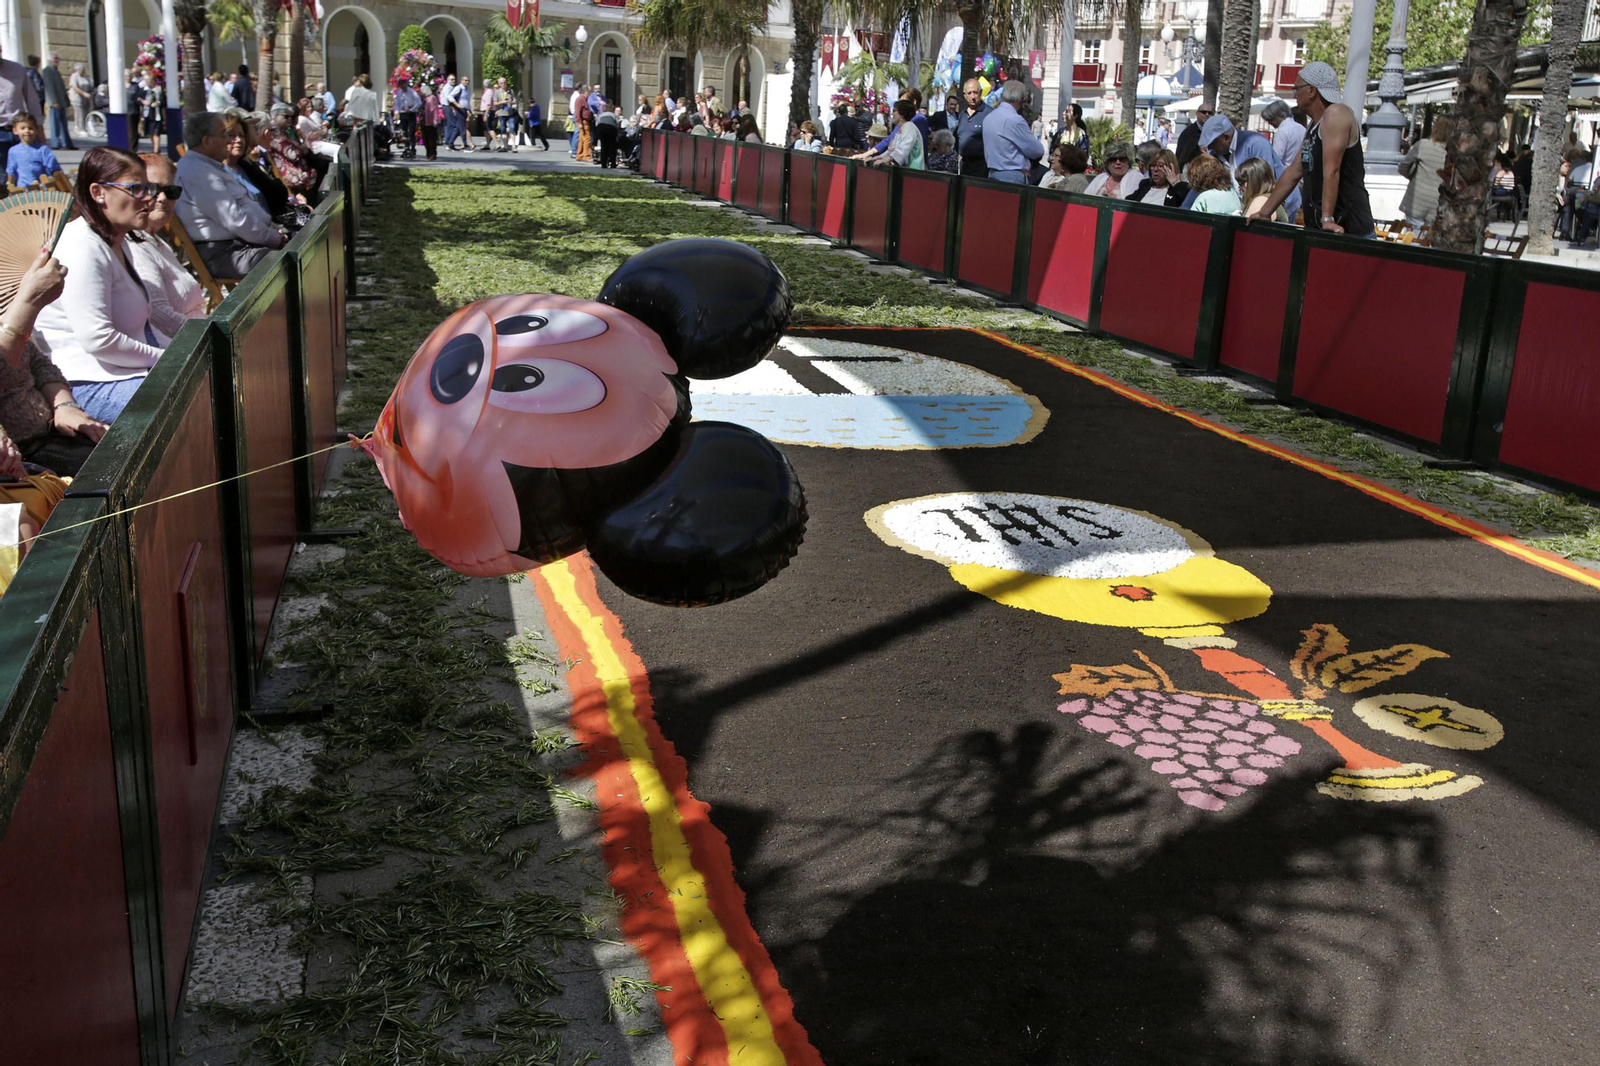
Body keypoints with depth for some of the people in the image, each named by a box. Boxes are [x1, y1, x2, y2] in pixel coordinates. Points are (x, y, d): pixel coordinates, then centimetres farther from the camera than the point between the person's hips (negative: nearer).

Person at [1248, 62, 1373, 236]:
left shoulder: (1335, 114, -11)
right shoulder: (1313, 127, 19)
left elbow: (1331, 171, -20)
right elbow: (1294, 172, 24)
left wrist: (1328, 219, -26)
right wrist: (1264, 212, 23)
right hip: (1317, 228, 8)